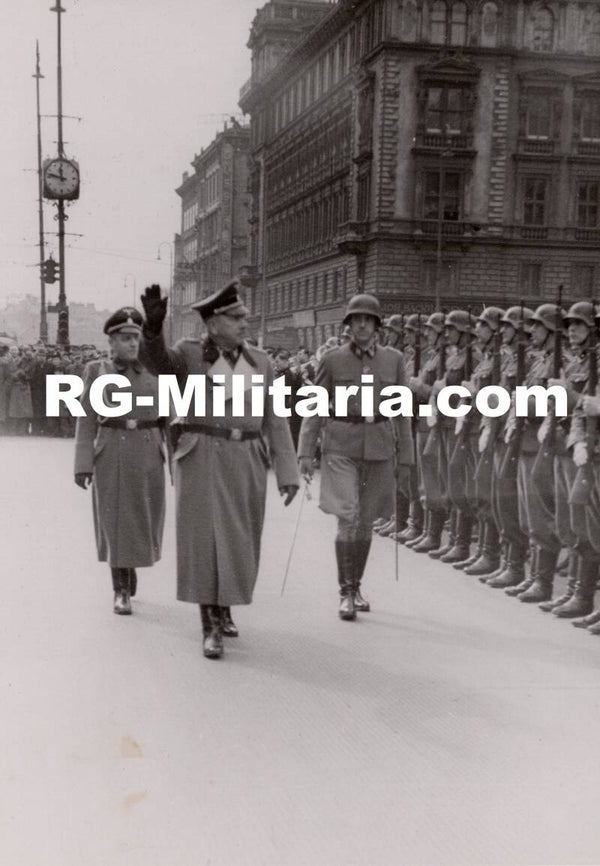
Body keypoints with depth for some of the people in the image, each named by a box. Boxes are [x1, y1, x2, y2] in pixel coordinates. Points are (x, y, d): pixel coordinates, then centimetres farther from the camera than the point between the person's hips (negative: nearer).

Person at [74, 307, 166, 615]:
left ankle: (130, 564, 37)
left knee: (144, 518, 8)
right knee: (116, 520, 0)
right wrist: (83, 464, -5)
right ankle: (121, 591, 9)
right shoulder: (96, 371, 2)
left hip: (148, 454, 2)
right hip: (112, 454, -2)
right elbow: (87, 422, 1)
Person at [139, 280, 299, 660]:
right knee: (205, 536, -4)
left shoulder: (260, 361, 6)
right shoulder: (189, 353, -2)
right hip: (202, 458, -3)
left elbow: (275, 420, 5)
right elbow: (156, 359, -24)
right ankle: (212, 627, 3)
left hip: (247, 462, 4)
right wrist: (154, 325, -44)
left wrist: (288, 472, 0)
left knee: (238, 539, 11)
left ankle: (224, 607, 32)